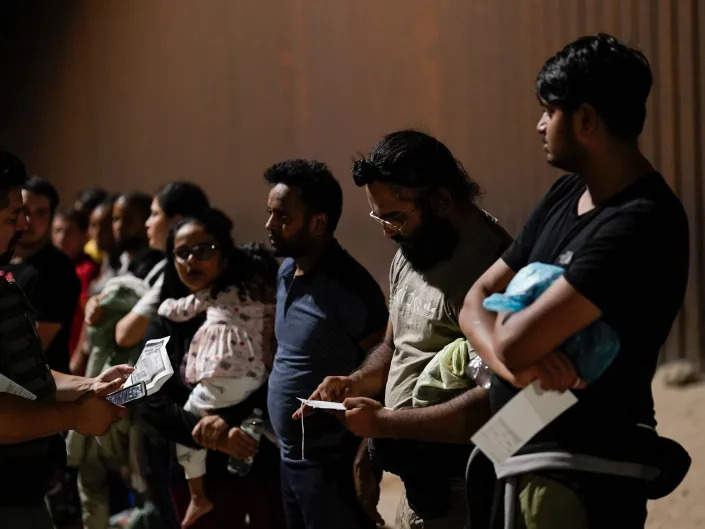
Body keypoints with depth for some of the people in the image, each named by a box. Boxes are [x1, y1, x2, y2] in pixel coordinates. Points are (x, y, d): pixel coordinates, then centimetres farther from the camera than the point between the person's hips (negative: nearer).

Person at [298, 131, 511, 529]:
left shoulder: (486, 261, -21)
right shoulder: (409, 255, 10)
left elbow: (494, 402, -27)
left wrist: (384, 421, -21)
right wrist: (357, 383, 4)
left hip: (454, 491, -8)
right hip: (419, 482, 8)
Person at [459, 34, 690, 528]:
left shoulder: (641, 223, -21)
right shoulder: (565, 195, 9)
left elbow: (516, 342, -27)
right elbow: (478, 299, 6)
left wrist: (514, 343, -3)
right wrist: (514, 362, -15)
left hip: (582, 478, -9)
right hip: (520, 456, 9)